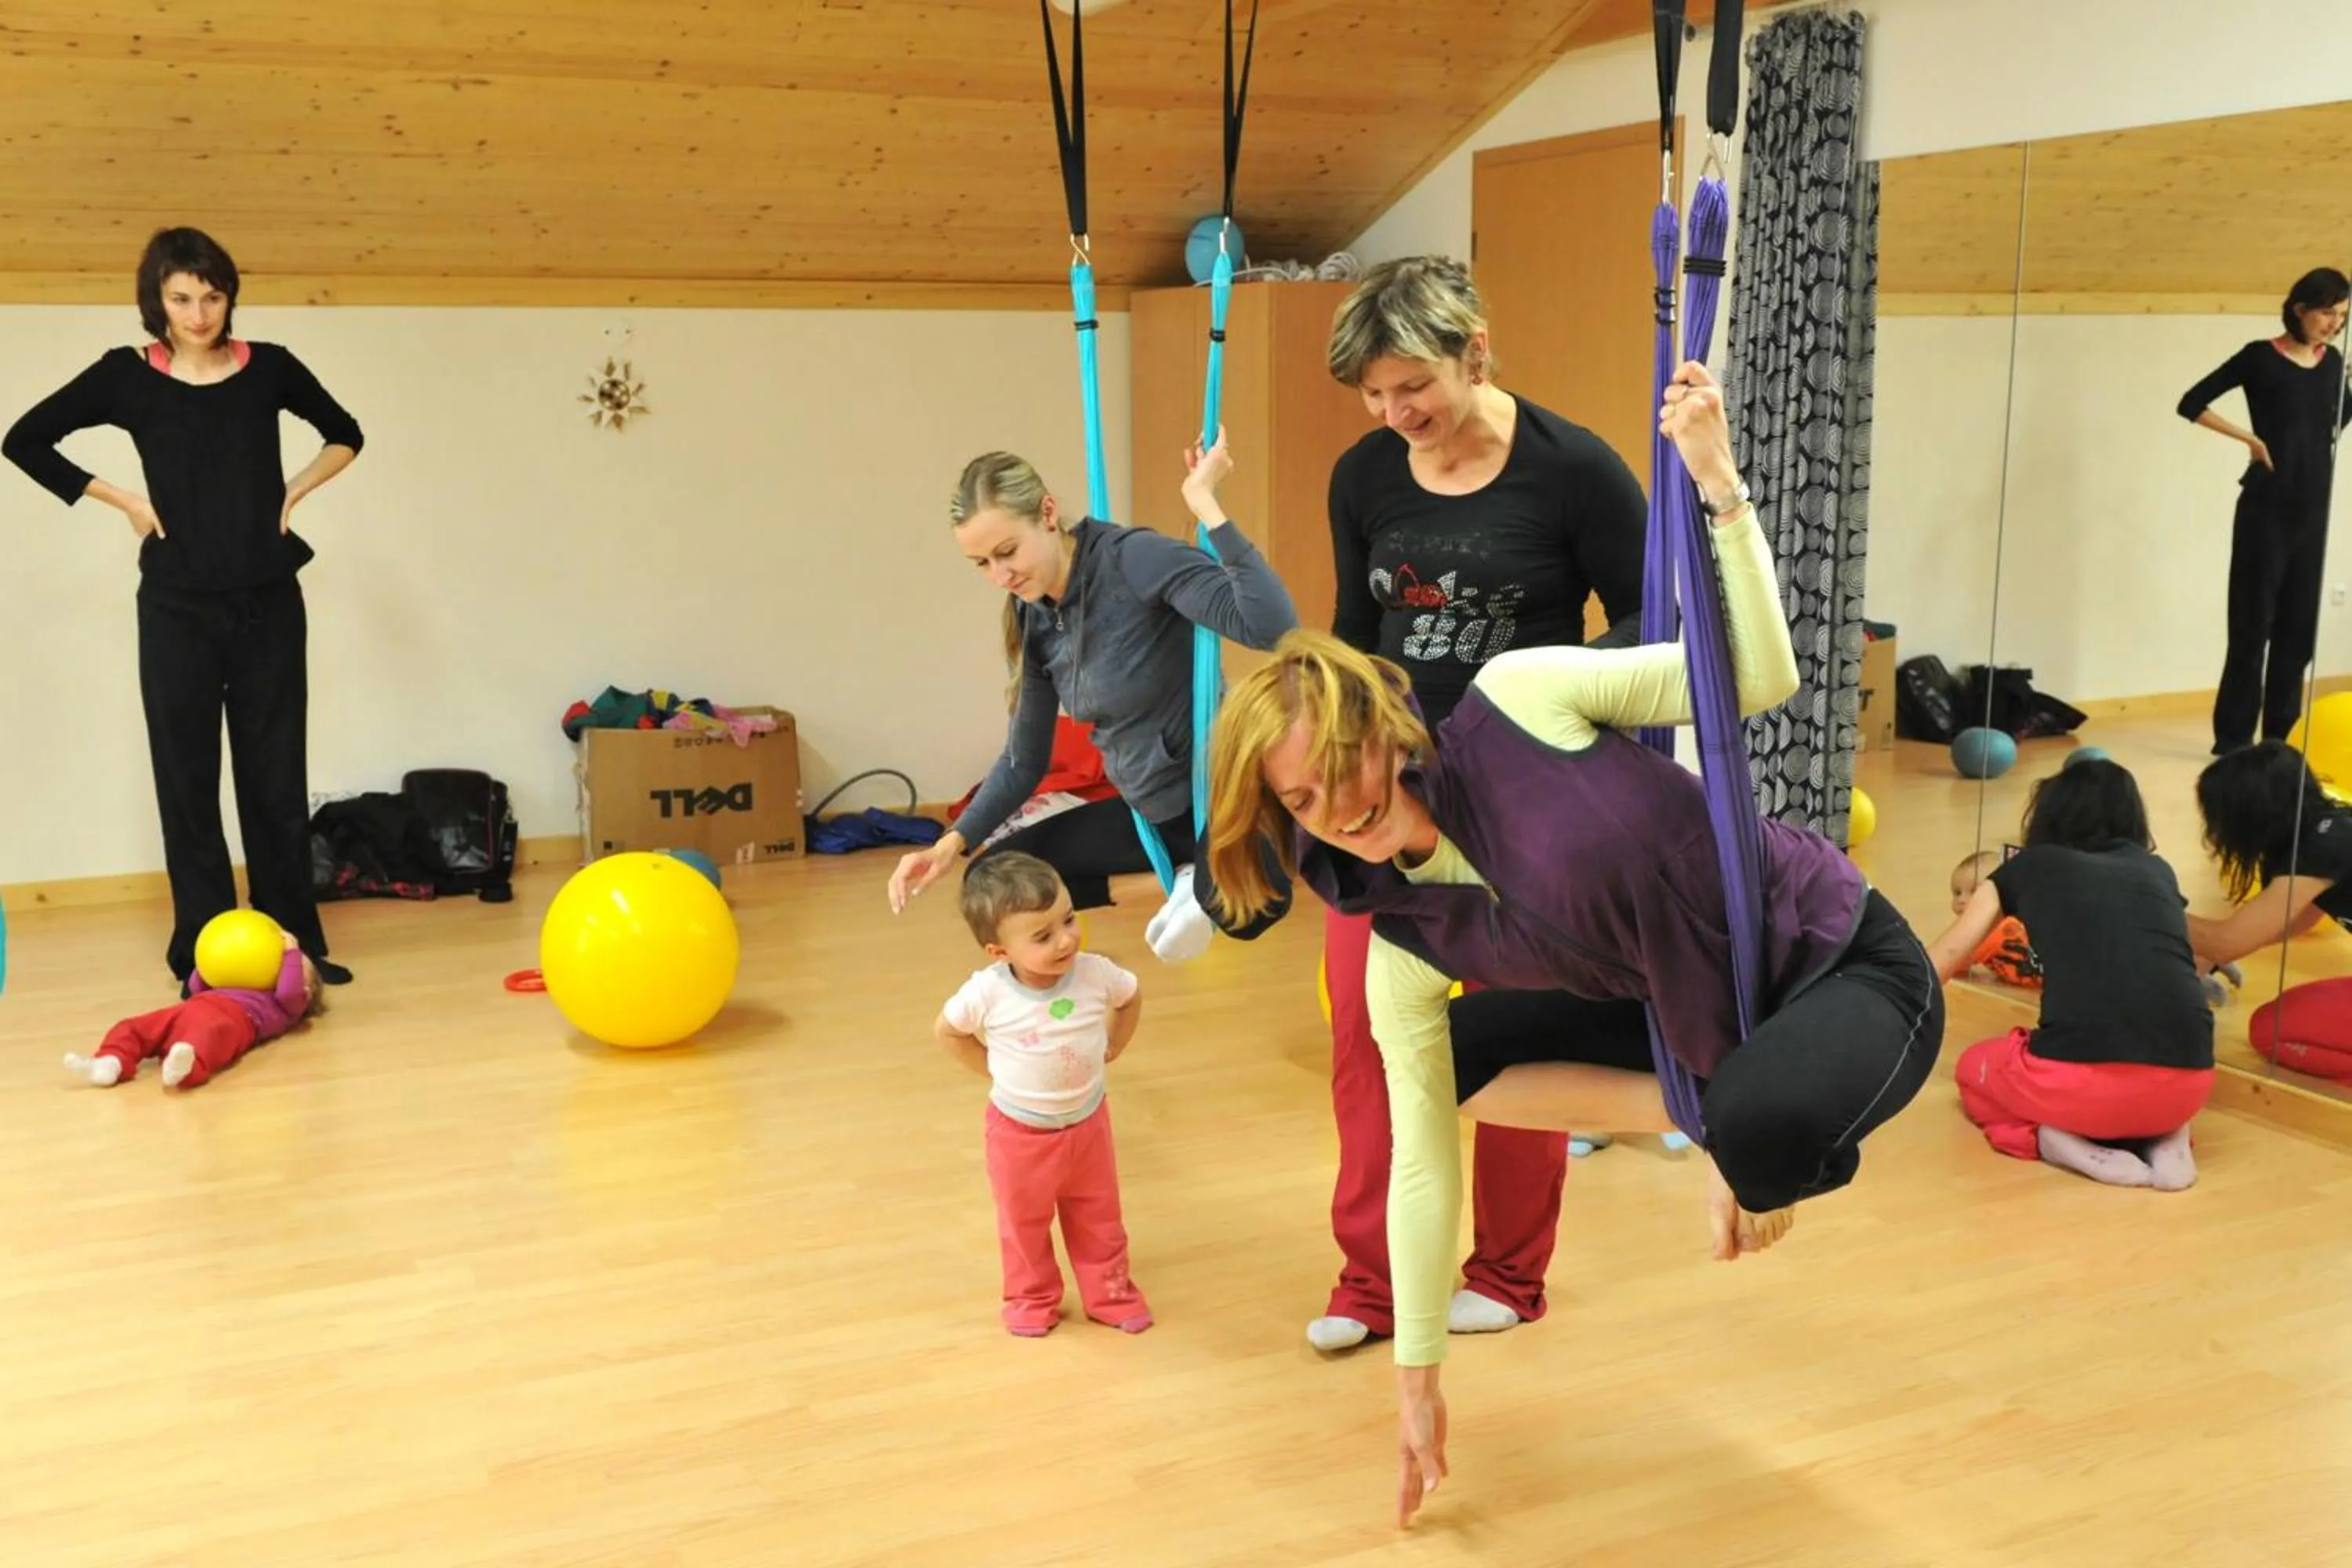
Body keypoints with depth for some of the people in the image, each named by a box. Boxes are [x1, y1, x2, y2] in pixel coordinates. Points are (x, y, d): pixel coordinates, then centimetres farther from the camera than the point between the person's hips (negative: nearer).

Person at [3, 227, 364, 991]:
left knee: (277, 776, 6)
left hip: (268, 602, 1)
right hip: (178, 607, -1)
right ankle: (204, 956, 7)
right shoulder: (127, 376, -2)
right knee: (187, 779, 2)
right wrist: (123, 501, -1)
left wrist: (294, 492, 2)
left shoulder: (269, 368, 1)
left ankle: (296, 944, 14)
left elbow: (344, 436, 17)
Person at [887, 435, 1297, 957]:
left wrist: (1203, 501, -31)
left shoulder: (1134, 558, -20)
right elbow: (1024, 761, 12)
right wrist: (951, 843, 0)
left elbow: (1273, 627, -34)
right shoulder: (1030, 619, 2)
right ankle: (1181, 880, 1)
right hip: (1149, 814, 8)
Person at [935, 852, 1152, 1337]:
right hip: (1019, 1130, -2)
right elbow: (947, 1030, -8)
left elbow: (1132, 996, 3)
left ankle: (1110, 1293, 39)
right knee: (1025, 1222, 18)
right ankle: (1032, 1299, 40)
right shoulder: (987, 993, -28)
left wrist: (1110, 1049, 0)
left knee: (1098, 1217, 20)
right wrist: (993, 1070, -7)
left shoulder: (1096, 973, -22)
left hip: (1087, 1121, 2)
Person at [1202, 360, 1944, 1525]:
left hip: (1850, 970, -5)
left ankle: (1764, 1156, 2)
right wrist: (1417, 1378, 1)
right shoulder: (1404, 955, -9)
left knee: (1756, 1126, -37)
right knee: (1454, 1066, -1)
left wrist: (1718, 486, -29)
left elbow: (1759, 677, -19)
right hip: (1691, 1022, 5)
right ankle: (1714, 1126, 2)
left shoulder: (1518, 697, -21)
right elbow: (1423, 1163, -3)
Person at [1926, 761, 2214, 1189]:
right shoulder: (2157, 871, 24)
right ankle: (2165, 1137, 10)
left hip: (2081, 1080, -3)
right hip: (2186, 1084, 3)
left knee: (1974, 1070, 31)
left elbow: (1932, 970, 28)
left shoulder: (2025, 868, 19)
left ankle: (2057, 1140, 3)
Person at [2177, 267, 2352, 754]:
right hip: (2267, 508, -6)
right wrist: (2251, 439, -12)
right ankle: (2233, 736, 3)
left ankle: (2281, 736, 15)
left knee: (2299, 624, 8)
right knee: (2253, 622, -3)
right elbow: (2192, 404, -9)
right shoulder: (2262, 357, -7)